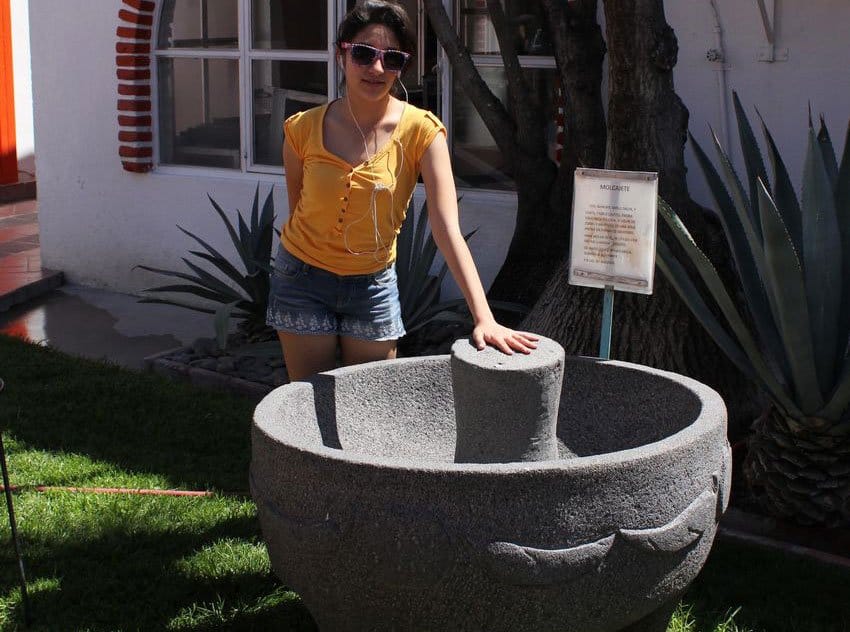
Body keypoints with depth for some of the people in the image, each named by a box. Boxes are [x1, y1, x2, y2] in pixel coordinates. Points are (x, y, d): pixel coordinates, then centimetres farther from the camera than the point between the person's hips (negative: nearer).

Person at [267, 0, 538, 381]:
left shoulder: (421, 132, -17)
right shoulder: (304, 129, -13)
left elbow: (448, 230, -24)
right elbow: (297, 209, 3)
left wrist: (484, 318, -31)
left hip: (373, 283, 0)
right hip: (303, 277, 0)